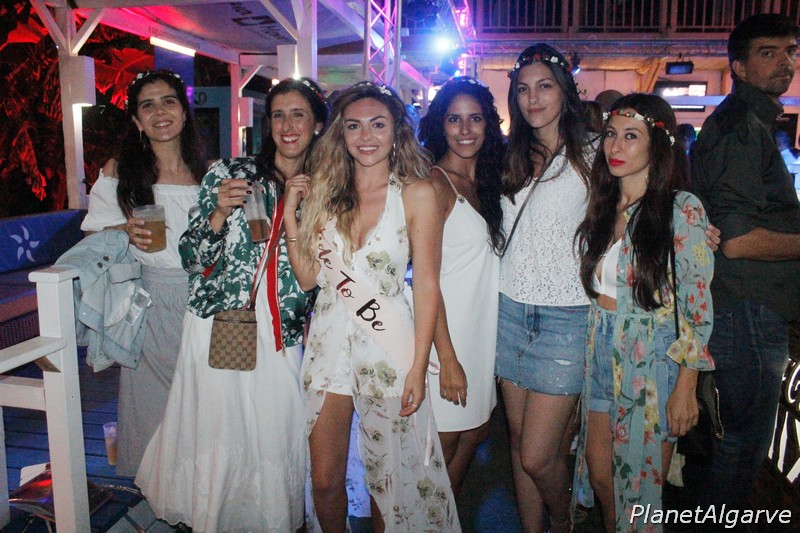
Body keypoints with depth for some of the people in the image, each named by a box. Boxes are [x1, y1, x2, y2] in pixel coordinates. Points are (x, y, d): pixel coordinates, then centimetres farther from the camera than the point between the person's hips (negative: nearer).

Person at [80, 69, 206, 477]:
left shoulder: (207, 172, 6)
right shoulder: (118, 172, 1)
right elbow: (93, 237, 4)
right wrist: (127, 233, -15)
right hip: (148, 302, -1)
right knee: (151, 399, 6)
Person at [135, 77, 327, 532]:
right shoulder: (228, 173, -1)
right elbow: (193, 259, -2)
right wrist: (220, 212, -18)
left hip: (280, 339, 2)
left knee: (273, 439, 6)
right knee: (215, 438, 6)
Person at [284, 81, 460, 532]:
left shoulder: (416, 193, -5)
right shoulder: (325, 190, 6)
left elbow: (428, 286, -6)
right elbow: (309, 277, 5)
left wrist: (418, 367, -9)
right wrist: (290, 215, -4)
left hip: (388, 344, -3)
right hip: (328, 341, 3)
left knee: (391, 480, 12)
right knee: (324, 481, 13)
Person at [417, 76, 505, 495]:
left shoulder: (486, 182, 11)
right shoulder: (434, 184, -12)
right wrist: (447, 358, -19)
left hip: (485, 328, 8)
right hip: (446, 331, -8)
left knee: (474, 435, 18)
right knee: (443, 449, 5)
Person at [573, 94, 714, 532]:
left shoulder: (681, 209, -12)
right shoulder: (602, 205, 6)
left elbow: (697, 306, -12)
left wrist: (686, 387, -13)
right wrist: (593, 345, 8)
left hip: (652, 361, -5)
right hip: (600, 353, 5)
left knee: (640, 484, 9)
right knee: (599, 474, 16)